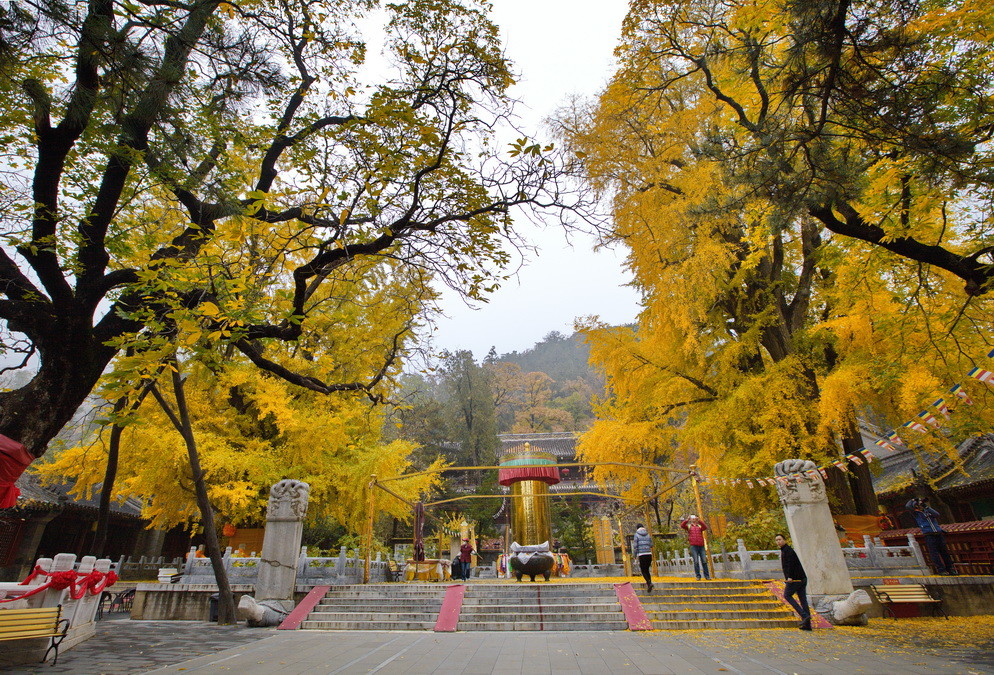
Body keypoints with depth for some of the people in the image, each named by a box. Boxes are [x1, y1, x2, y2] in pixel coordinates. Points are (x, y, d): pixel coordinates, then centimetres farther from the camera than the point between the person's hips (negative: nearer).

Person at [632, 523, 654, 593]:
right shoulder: (648, 535, 10)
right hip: (649, 554, 4)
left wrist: (634, 555, 6)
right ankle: (649, 583, 14)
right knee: (647, 570, 17)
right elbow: (651, 545, 13)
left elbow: (635, 546, -4)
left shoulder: (637, 535, -1)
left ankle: (649, 583, -17)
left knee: (643, 571, 2)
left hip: (641, 555, -4)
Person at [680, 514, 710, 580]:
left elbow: (705, 527, -4)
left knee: (704, 561, -1)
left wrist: (699, 520, -14)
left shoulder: (700, 526, 17)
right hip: (693, 546, -1)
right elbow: (682, 525, -4)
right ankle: (698, 576, -1)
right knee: (696, 562, -6)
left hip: (701, 546, 1)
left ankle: (707, 576, 6)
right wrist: (687, 520, -16)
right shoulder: (689, 526, 14)